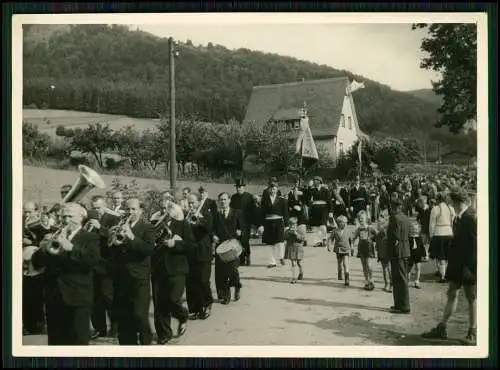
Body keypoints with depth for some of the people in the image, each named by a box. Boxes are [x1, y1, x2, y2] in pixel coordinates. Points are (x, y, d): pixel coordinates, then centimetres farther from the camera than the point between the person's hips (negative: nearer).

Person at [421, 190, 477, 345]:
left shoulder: (471, 217, -16)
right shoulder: (459, 218, 8)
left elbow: (474, 243, -19)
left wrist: (472, 266, -19)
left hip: (468, 264, -8)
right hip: (457, 263, 8)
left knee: (471, 297, 4)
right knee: (452, 295, 11)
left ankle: (472, 333, 15)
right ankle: (441, 328, 17)